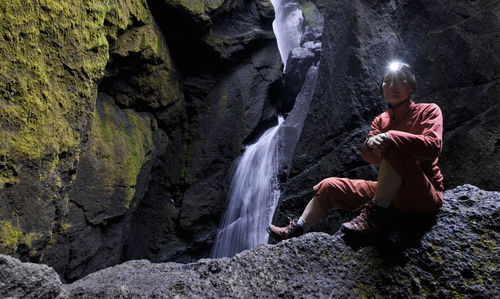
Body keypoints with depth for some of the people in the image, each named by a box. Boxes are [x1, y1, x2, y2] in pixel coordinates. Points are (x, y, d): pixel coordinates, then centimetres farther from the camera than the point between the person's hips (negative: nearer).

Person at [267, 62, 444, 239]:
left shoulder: (428, 111, -1)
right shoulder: (381, 120, 13)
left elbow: (433, 146, -22)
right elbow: (369, 157, -2)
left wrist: (390, 136, -29)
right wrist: (370, 144, -26)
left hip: (424, 196, -5)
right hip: (392, 193, 6)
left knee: (393, 145, -33)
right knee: (329, 186, 2)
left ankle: (376, 212, -28)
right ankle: (296, 230, 11)